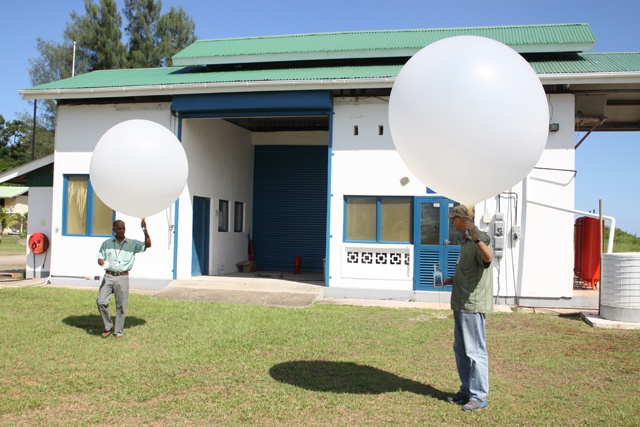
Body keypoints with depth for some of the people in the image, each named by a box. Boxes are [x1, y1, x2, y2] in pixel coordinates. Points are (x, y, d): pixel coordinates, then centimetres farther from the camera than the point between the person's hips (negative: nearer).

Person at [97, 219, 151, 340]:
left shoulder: (132, 244, 6)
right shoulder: (106, 243, 12)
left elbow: (148, 245, -5)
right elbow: (100, 258, 13)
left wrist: (145, 231, -18)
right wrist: (101, 262, -11)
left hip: (123, 277, -2)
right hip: (108, 276, 2)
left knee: (121, 305, 0)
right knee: (101, 301, -6)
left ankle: (118, 331, 13)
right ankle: (108, 326, 14)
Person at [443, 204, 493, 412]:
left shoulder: (480, 238, -15)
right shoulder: (466, 241, 17)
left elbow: (488, 258, -38)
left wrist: (476, 237, -51)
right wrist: (449, 280, 16)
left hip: (473, 305, -11)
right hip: (461, 305, 11)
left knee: (475, 350, -4)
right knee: (460, 349, 18)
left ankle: (479, 397, 5)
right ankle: (466, 390, 29)